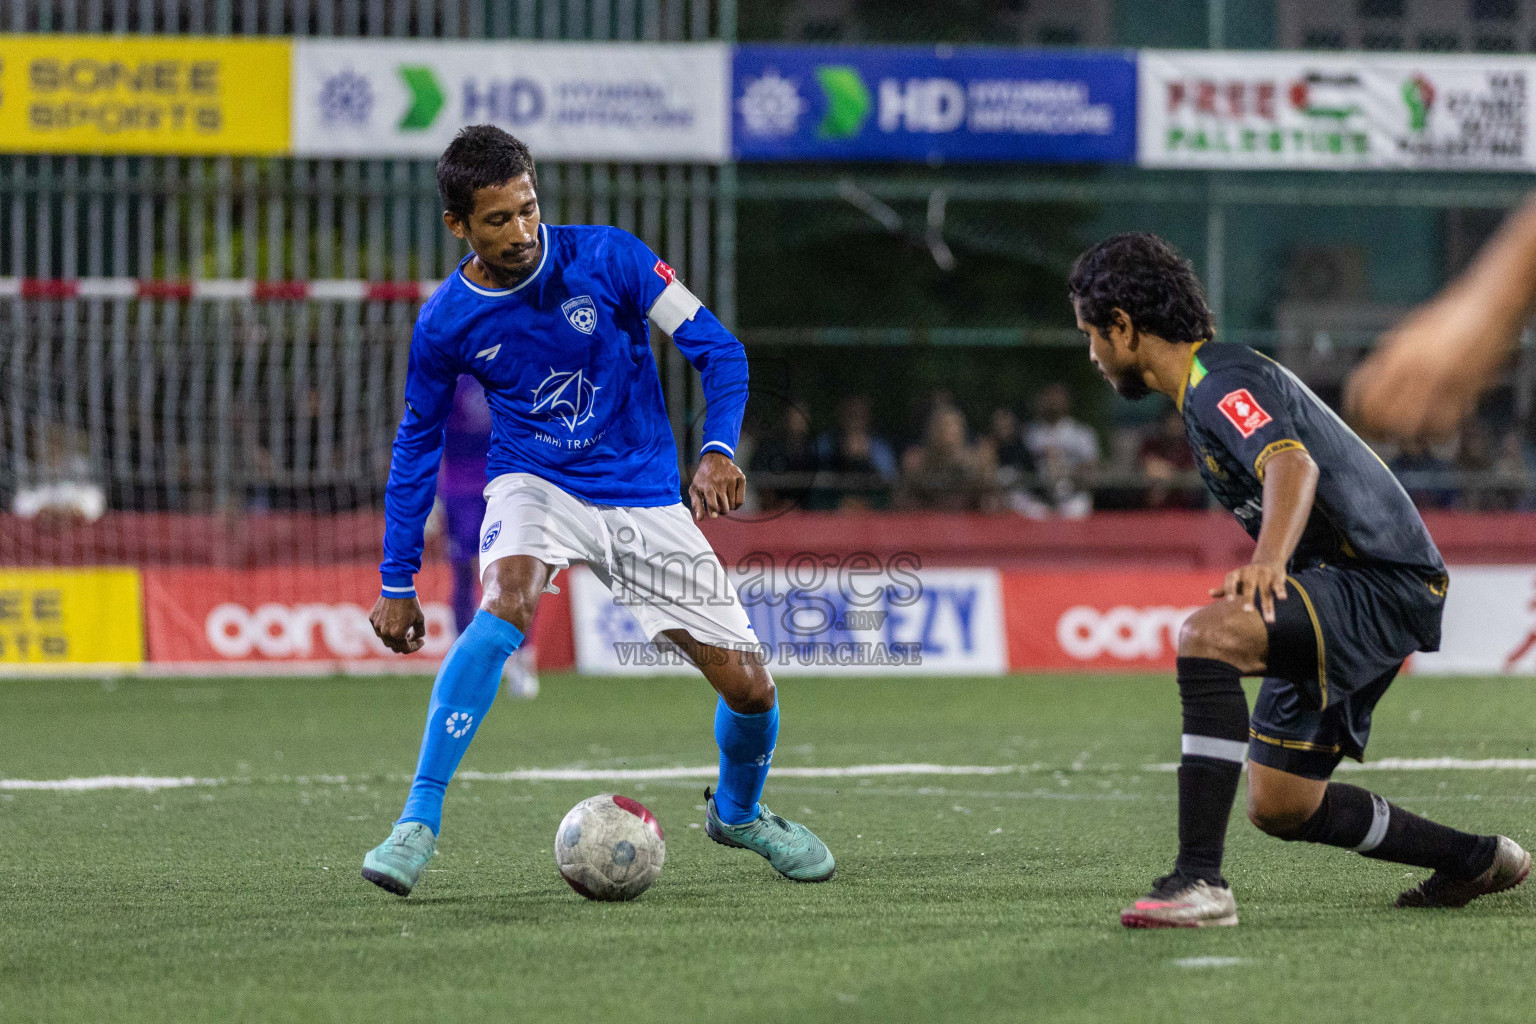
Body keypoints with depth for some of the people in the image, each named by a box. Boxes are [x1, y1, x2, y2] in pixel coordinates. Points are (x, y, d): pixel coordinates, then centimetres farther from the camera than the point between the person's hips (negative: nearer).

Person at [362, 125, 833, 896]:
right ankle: (418, 822, -33)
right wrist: (397, 584, 5)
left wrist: (718, 449, -27)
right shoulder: (445, 322, -9)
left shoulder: (605, 258, -14)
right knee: (506, 607, -35)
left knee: (749, 689, -4)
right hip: (534, 485, -1)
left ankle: (737, 812, 31)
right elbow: (418, 443, 6)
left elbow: (715, 348, -9)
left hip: (644, 498, 1)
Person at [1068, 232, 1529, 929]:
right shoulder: (1205, 390, 18)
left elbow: (1294, 466, -34)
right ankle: (1478, 861, 31)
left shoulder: (1221, 380, -14)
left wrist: (1268, 563, -51)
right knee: (1279, 806, 13)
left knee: (1207, 633, -33)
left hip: (1381, 584, -11)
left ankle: (1199, 881, -38)